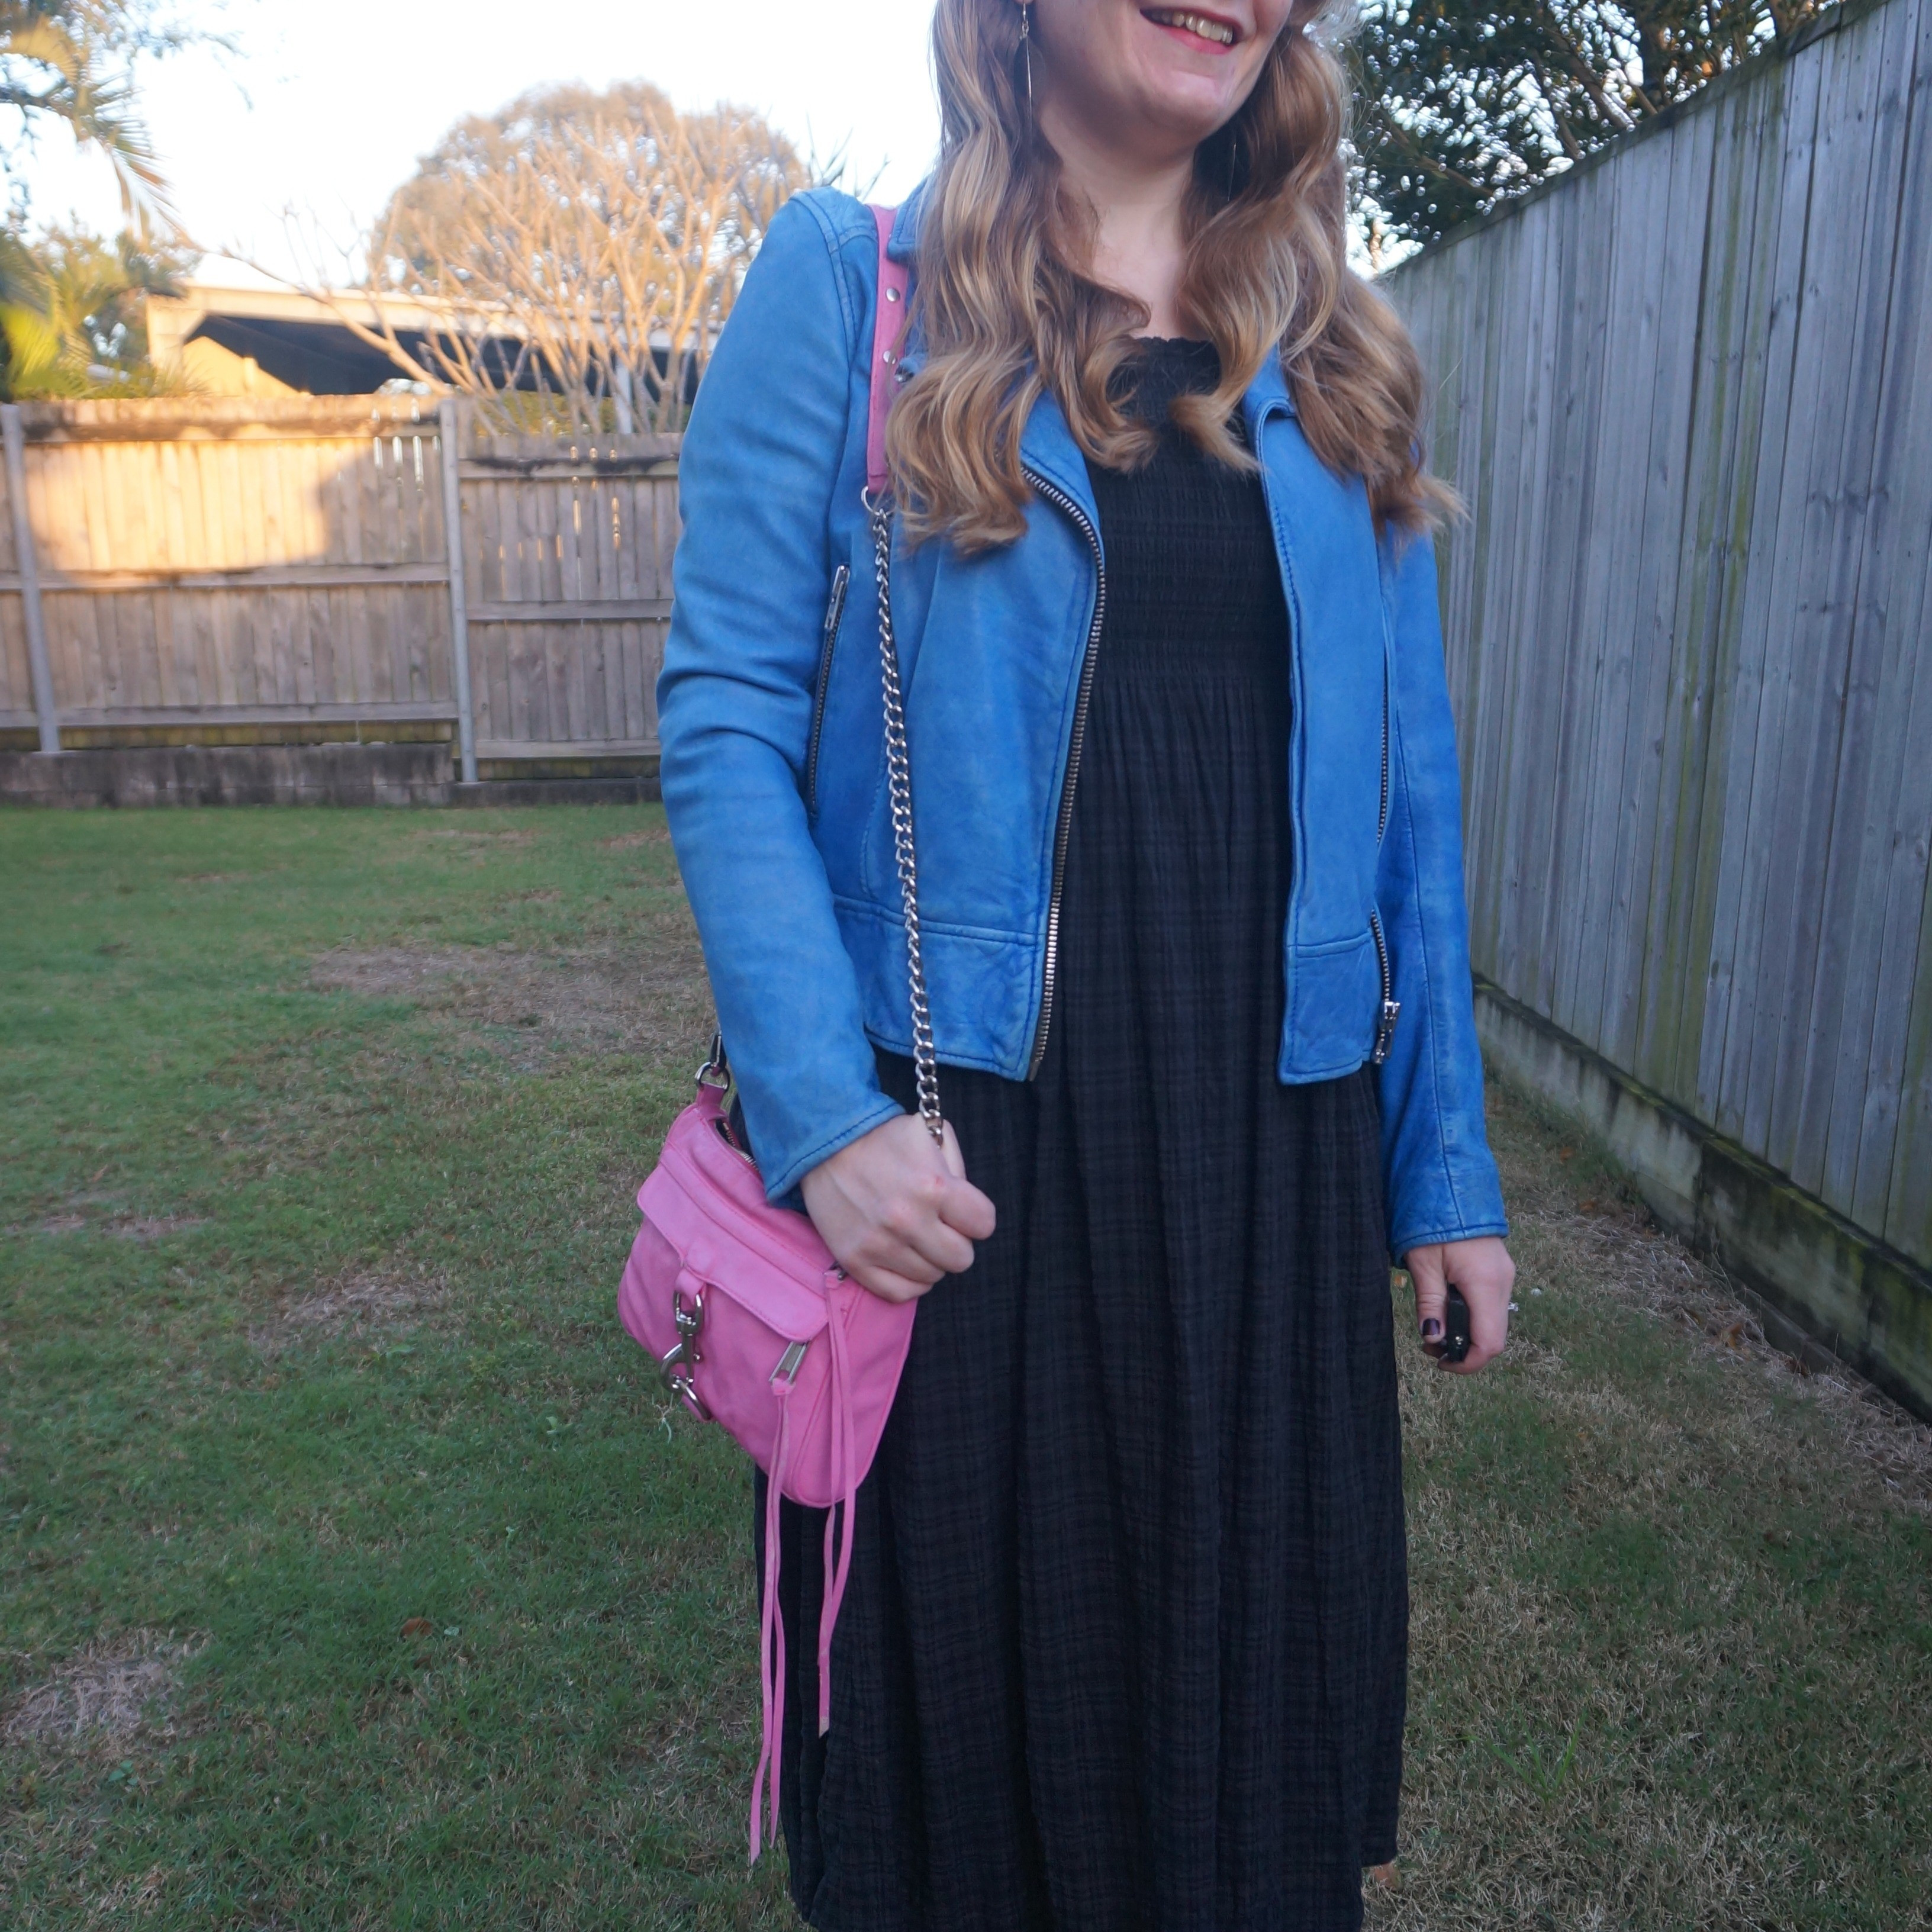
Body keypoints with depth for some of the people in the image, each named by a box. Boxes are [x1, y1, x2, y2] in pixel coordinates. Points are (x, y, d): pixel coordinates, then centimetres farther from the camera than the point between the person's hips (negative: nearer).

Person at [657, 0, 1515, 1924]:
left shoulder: (1333, 356, 10)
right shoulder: (853, 281, -1)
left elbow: (1407, 786, 9)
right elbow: (727, 717, -7)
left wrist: (1443, 1159, 8)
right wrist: (825, 1115, -18)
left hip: (1270, 1143, 4)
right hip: (954, 1136, -3)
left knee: (1252, 1670, 17)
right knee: (959, 1692, 14)